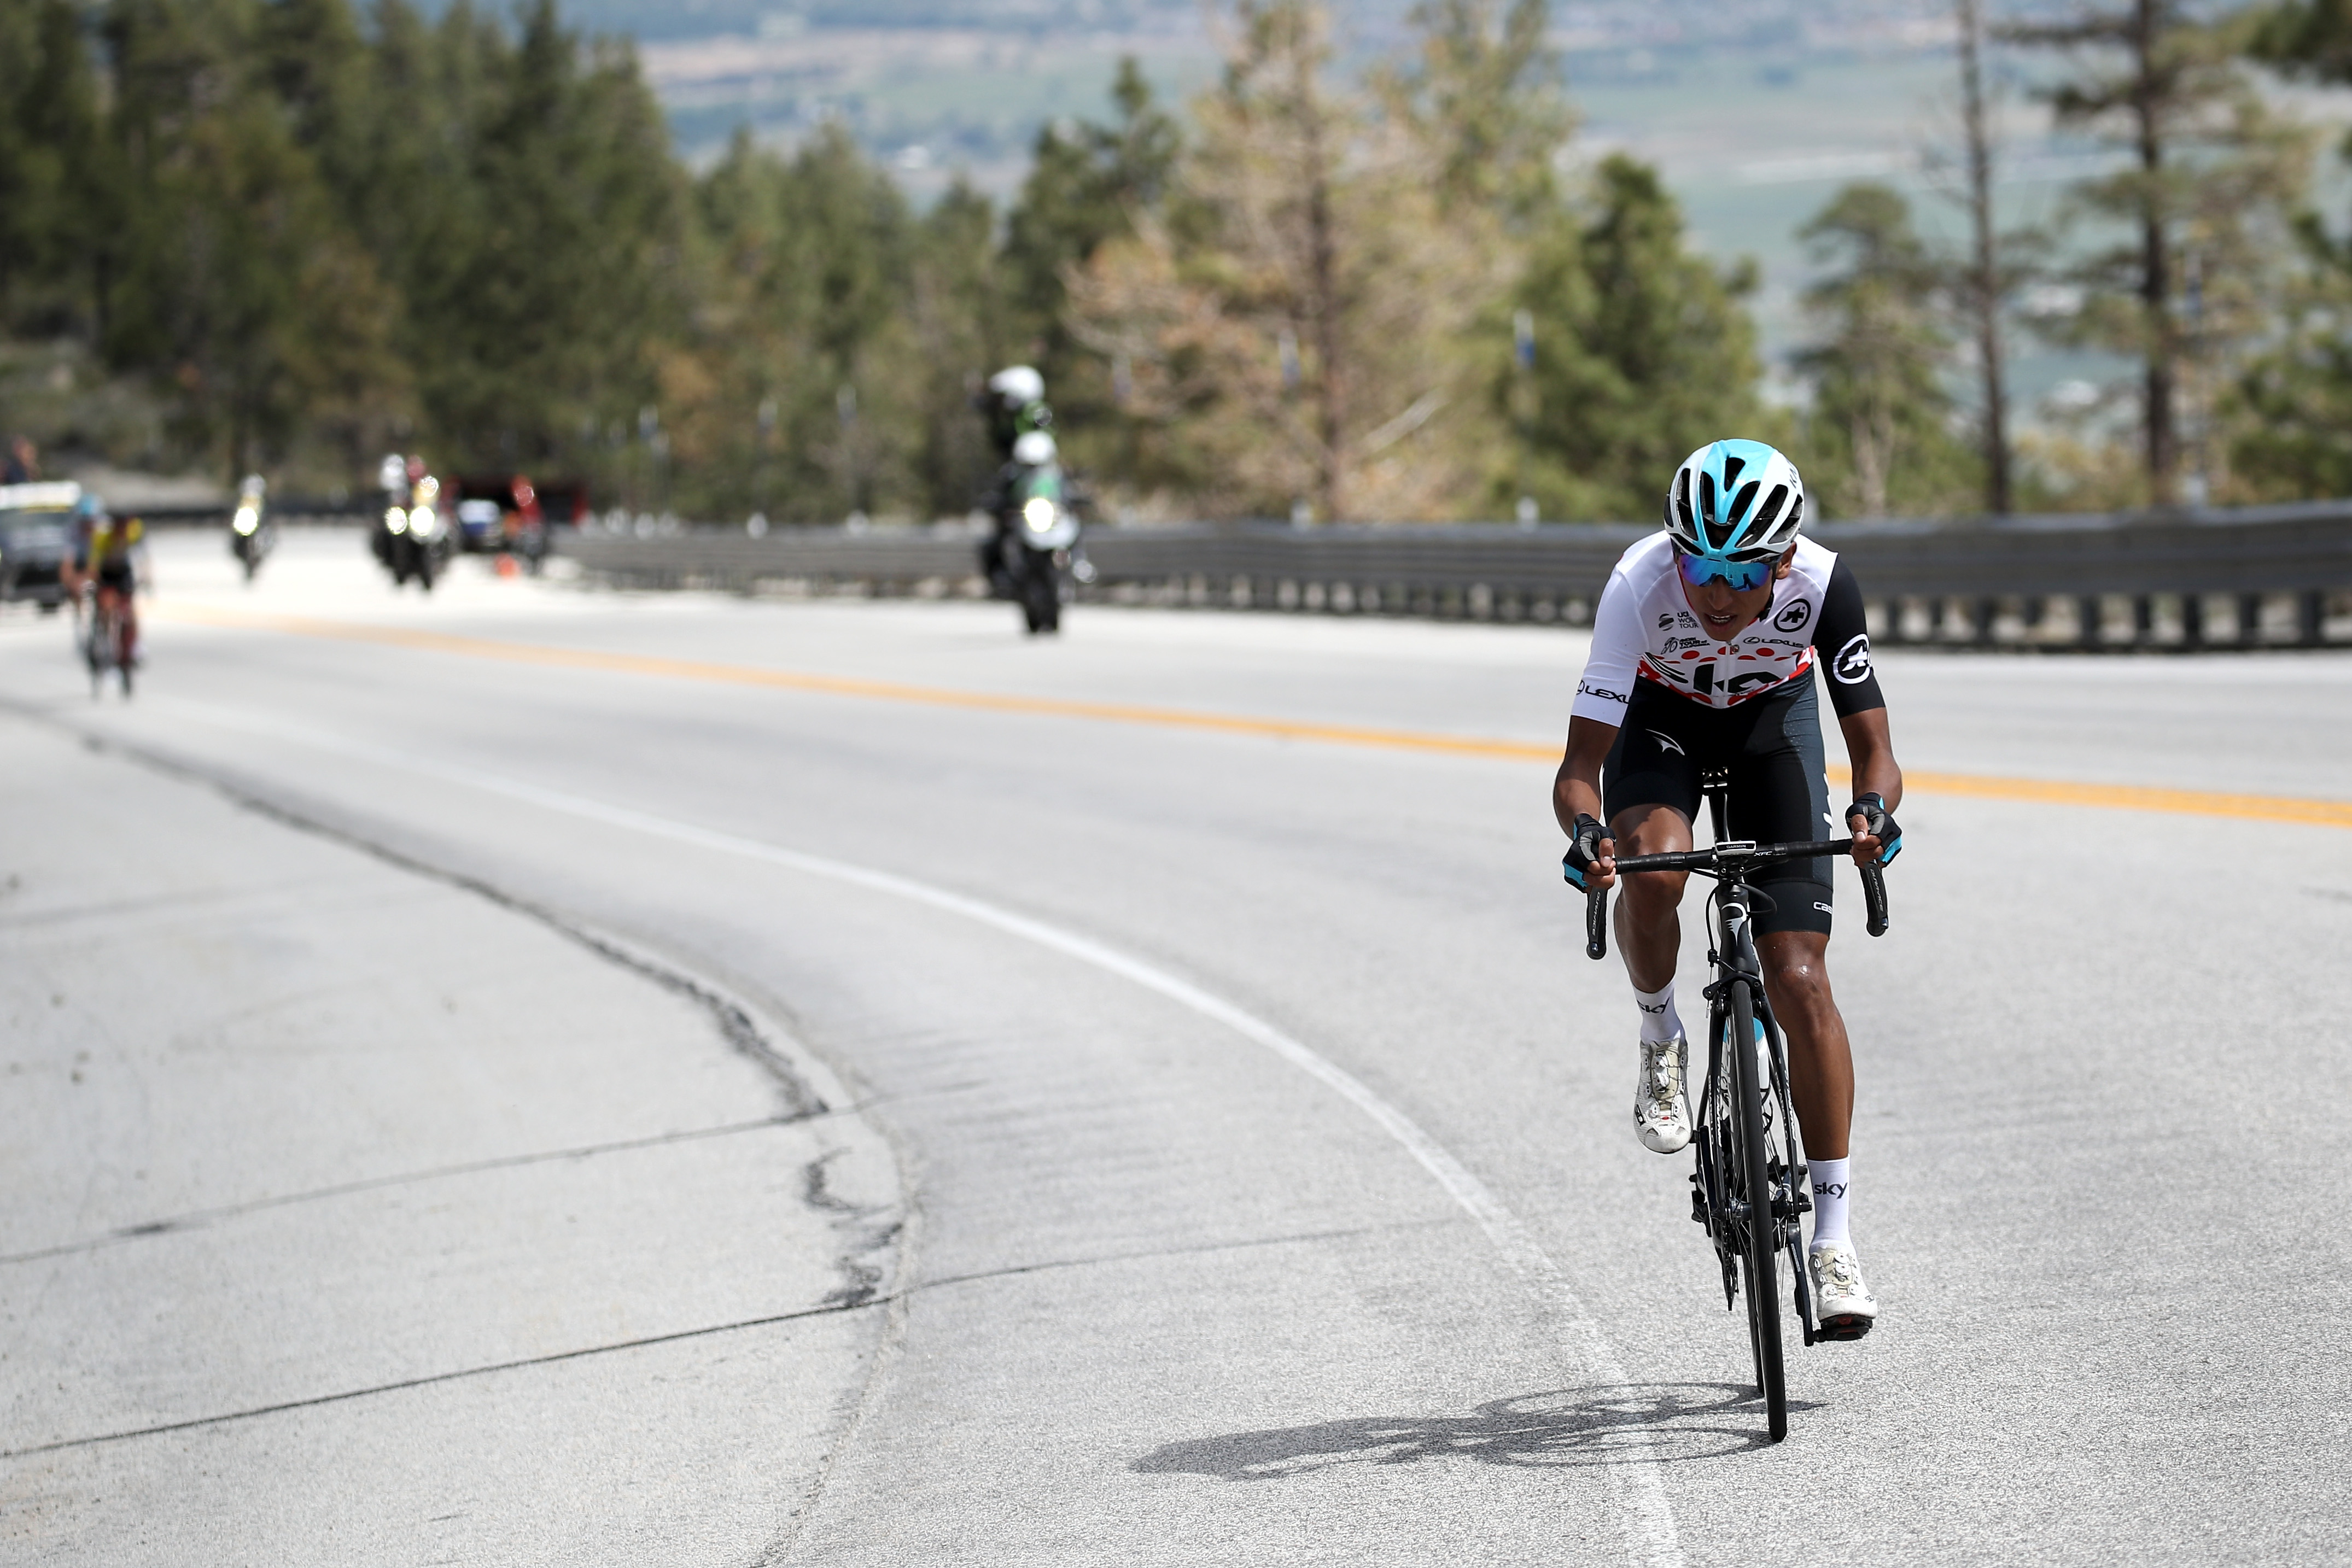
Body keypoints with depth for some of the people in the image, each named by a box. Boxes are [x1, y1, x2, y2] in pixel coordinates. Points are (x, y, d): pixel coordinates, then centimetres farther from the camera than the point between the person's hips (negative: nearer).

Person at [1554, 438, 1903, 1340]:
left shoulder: (1823, 585, -33)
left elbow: (1873, 746, -29)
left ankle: (1834, 1233, -4)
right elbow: (1579, 766, -35)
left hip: (1773, 717, 0)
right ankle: (1661, 1041, -4)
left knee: (1799, 980, -11)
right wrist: (1587, 830, -56)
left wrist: (1873, 808, -51)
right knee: (1651, 868, -35)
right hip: (1661, 716, 0)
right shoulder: (1640, 585, -36)